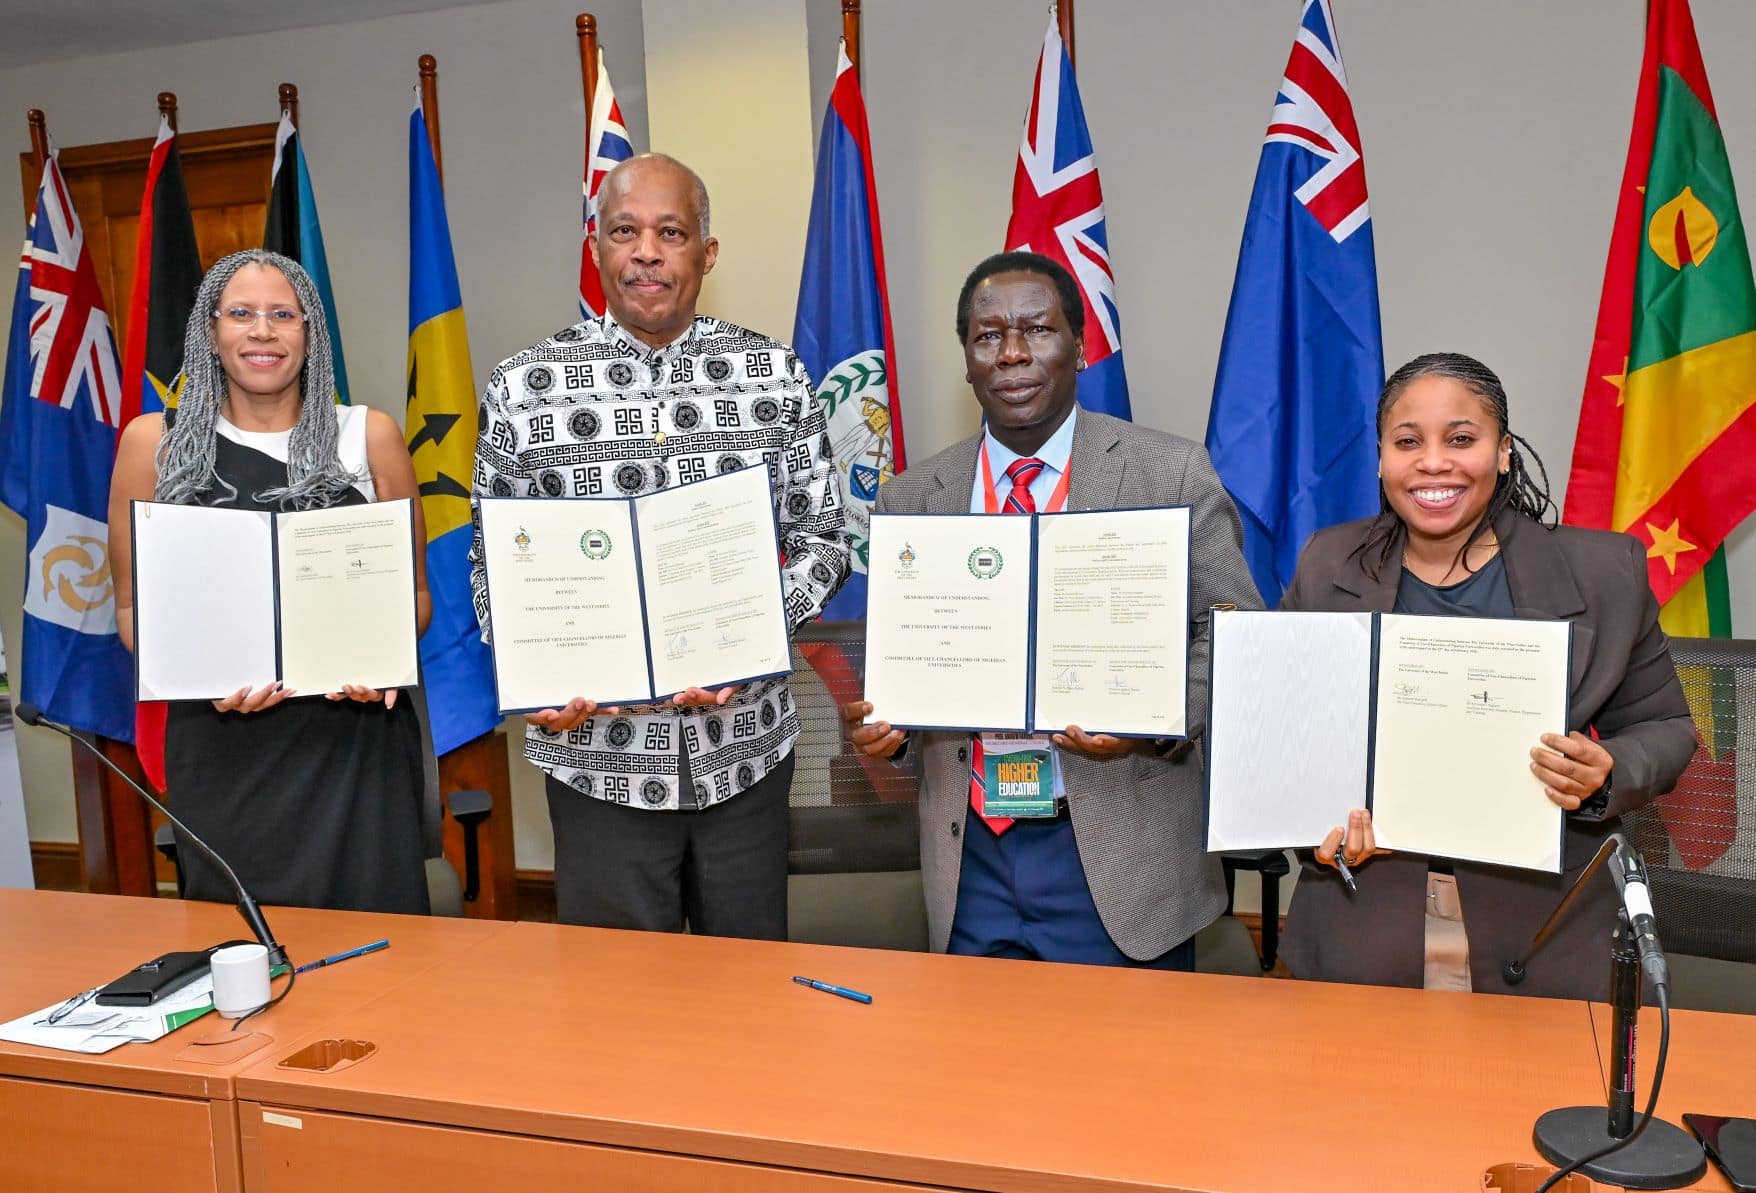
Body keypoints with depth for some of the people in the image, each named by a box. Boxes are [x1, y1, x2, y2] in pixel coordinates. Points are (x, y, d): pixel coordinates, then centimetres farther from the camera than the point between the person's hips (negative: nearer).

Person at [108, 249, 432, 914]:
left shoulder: (369, 435, 5)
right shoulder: (154, 441, 6)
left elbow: (414, 591, 10)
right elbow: (134, 604, 10)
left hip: (358, 739, 0)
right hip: (221, 747, 1)